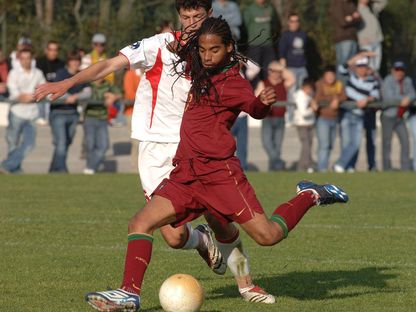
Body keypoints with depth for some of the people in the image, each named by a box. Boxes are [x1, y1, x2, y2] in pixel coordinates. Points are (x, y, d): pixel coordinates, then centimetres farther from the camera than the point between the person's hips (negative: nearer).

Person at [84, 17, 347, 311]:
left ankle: (310, 196, 14)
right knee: (140, 223, -8)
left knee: (268, 235, -9)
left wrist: (264, 103, -38)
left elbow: (255, 108, -18)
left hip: (218, 170, -7)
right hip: (186, 174, 7)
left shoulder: (233, 83, -6)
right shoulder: (203, 74, 16)